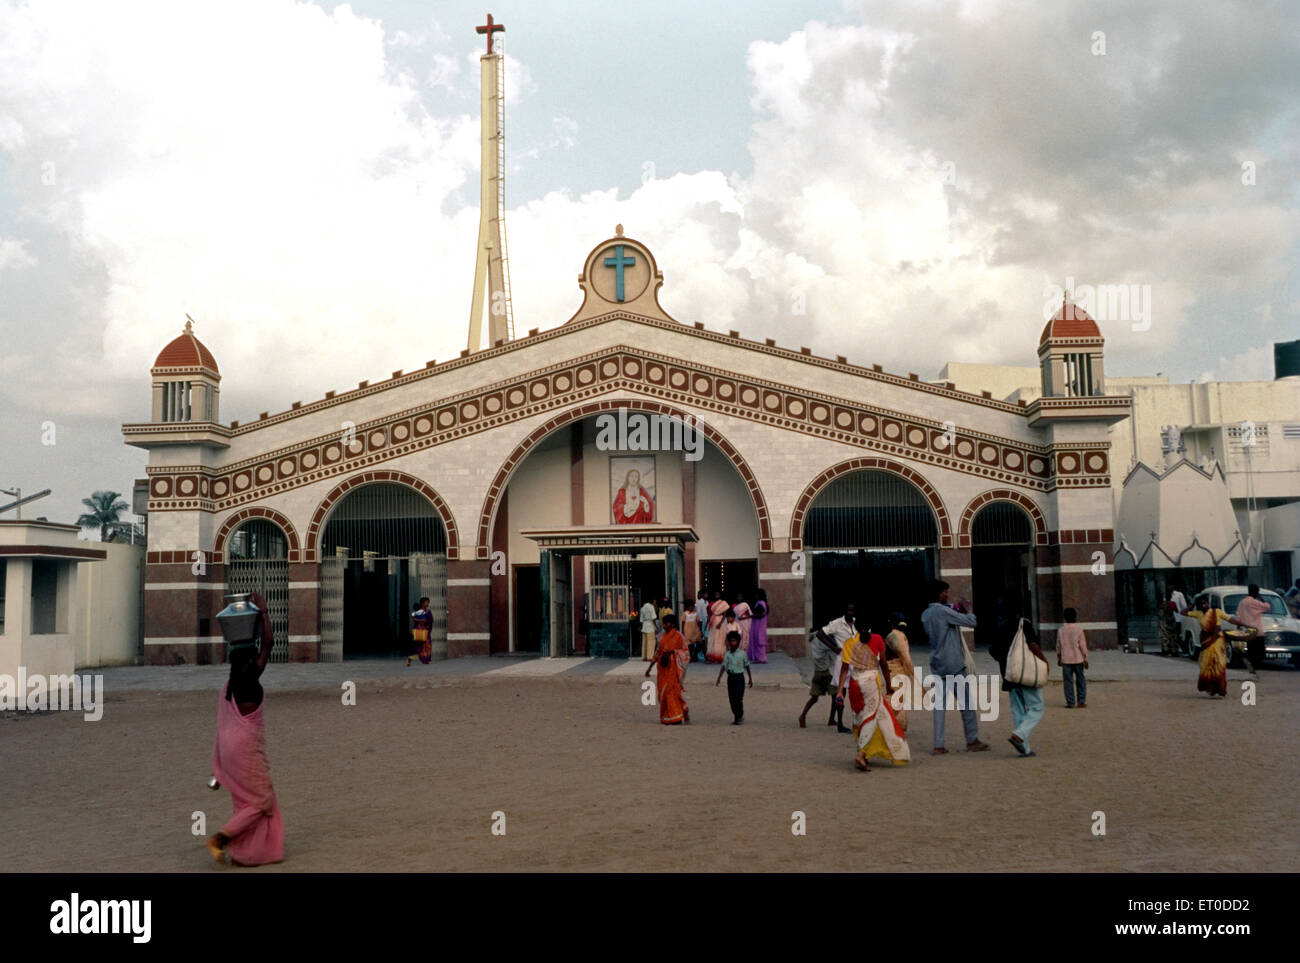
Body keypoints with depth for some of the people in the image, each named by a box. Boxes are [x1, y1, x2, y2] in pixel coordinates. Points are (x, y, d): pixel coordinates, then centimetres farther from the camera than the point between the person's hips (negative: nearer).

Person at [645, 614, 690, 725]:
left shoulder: (678, 636, -5)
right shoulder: (662, 637, 12)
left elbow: (685, 651, -7)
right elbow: (657, 653, 16)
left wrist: (672, 651, -23)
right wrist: (649, 668, 15)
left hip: (673, 668, -6)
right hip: (663, 669, 6)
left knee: (673, 691, -8)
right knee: (663, 692, 5)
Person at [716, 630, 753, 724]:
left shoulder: (742, 654, -2)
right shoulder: (727, 654, 4)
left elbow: (747, 666, 6)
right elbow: (723, 666, 4)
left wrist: (750, 679, 10)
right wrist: (718, 679, -2)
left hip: (739, 678, -3)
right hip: (730, 677, 3)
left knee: (738, 698, -11)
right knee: (732, 698, 5)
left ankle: (740, 717, 2)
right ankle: (736, 717, 17)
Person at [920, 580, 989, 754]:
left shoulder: (925, 615, 9)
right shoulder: (943, 611, -15)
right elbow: (971, 622, -13)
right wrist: (966, 612, 10)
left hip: (937, 664, 7)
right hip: (953, 663, -7)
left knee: (940, 703, 5)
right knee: (966, 702, 5)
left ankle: (938, 745, 1)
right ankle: (972, 741, 14)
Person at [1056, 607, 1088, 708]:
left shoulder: (1061, 630, 0)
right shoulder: (1078, 630, -7)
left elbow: (1058, 646, 6)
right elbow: (1083, 646, -6)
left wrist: (1059, 658, 16)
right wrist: (1085, 659, 1)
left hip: (1065, 660, 1)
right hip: (1078, 659, -1)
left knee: (1068, 681, 4)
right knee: (1080, 680, 9)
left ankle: (1070, 703, 2)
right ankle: (1082, 702, 7)